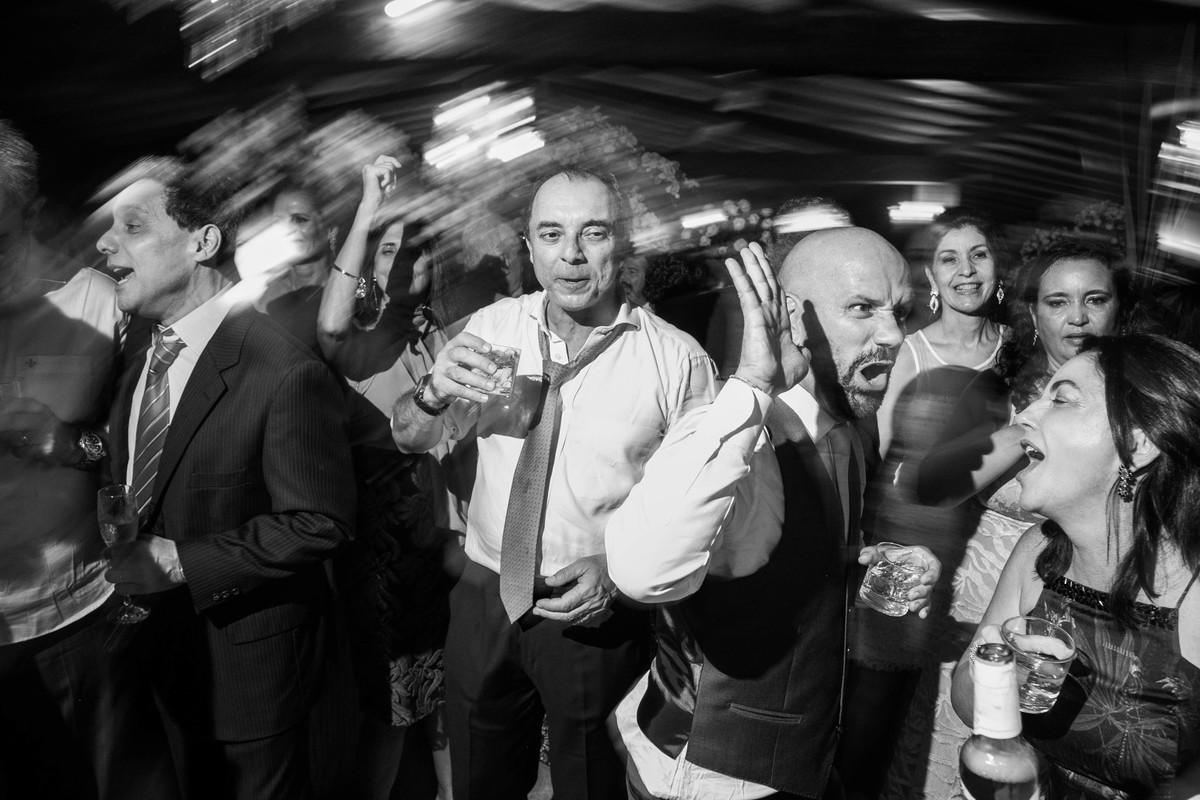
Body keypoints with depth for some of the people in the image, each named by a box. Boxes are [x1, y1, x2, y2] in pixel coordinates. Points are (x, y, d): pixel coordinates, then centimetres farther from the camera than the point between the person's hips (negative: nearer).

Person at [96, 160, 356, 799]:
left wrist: (175, 560, -23)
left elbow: (319, 524, -25)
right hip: (157, 641, 7)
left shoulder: (286, 374, -27)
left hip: (246, 647, -7)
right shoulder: (138, 350, 0)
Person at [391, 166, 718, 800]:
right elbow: (408, 438, -1)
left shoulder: (679, 361, -13)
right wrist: (434, 389, -23)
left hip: (598, 615, -2)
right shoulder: (494, 328, -3)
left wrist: (619, 569, -20)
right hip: (485, 599, 3)